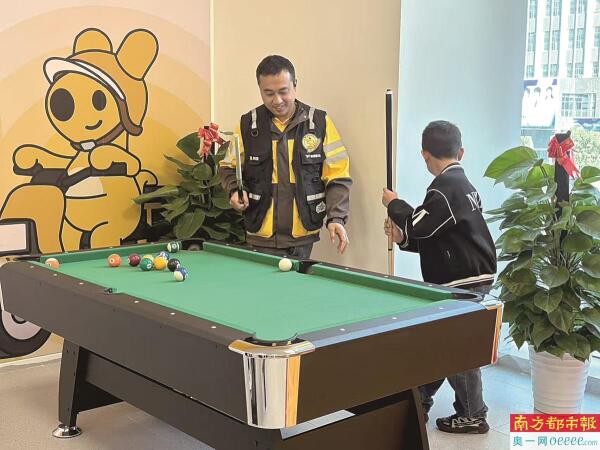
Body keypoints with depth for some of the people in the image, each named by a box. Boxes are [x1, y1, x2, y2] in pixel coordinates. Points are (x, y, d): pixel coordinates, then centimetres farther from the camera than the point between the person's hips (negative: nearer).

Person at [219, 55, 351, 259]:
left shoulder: (320, 123, -1)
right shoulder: (247, 125, 2)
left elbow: (337, 177, 0)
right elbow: (229, 167, 15)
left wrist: (336, 218, -12)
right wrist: (235, 190, -6)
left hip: (303, 236, 0)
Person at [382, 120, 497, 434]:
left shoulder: (446, 187, -16)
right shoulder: (463, 183, 15)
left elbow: (420, 226, -18)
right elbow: (438, 237, 16)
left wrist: (394, 203, -3)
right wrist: (404, 237, 5)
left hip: (465, 282, -10)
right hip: (472, 276, 10)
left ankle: (472, 416, 12)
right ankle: (418, 402, 25)